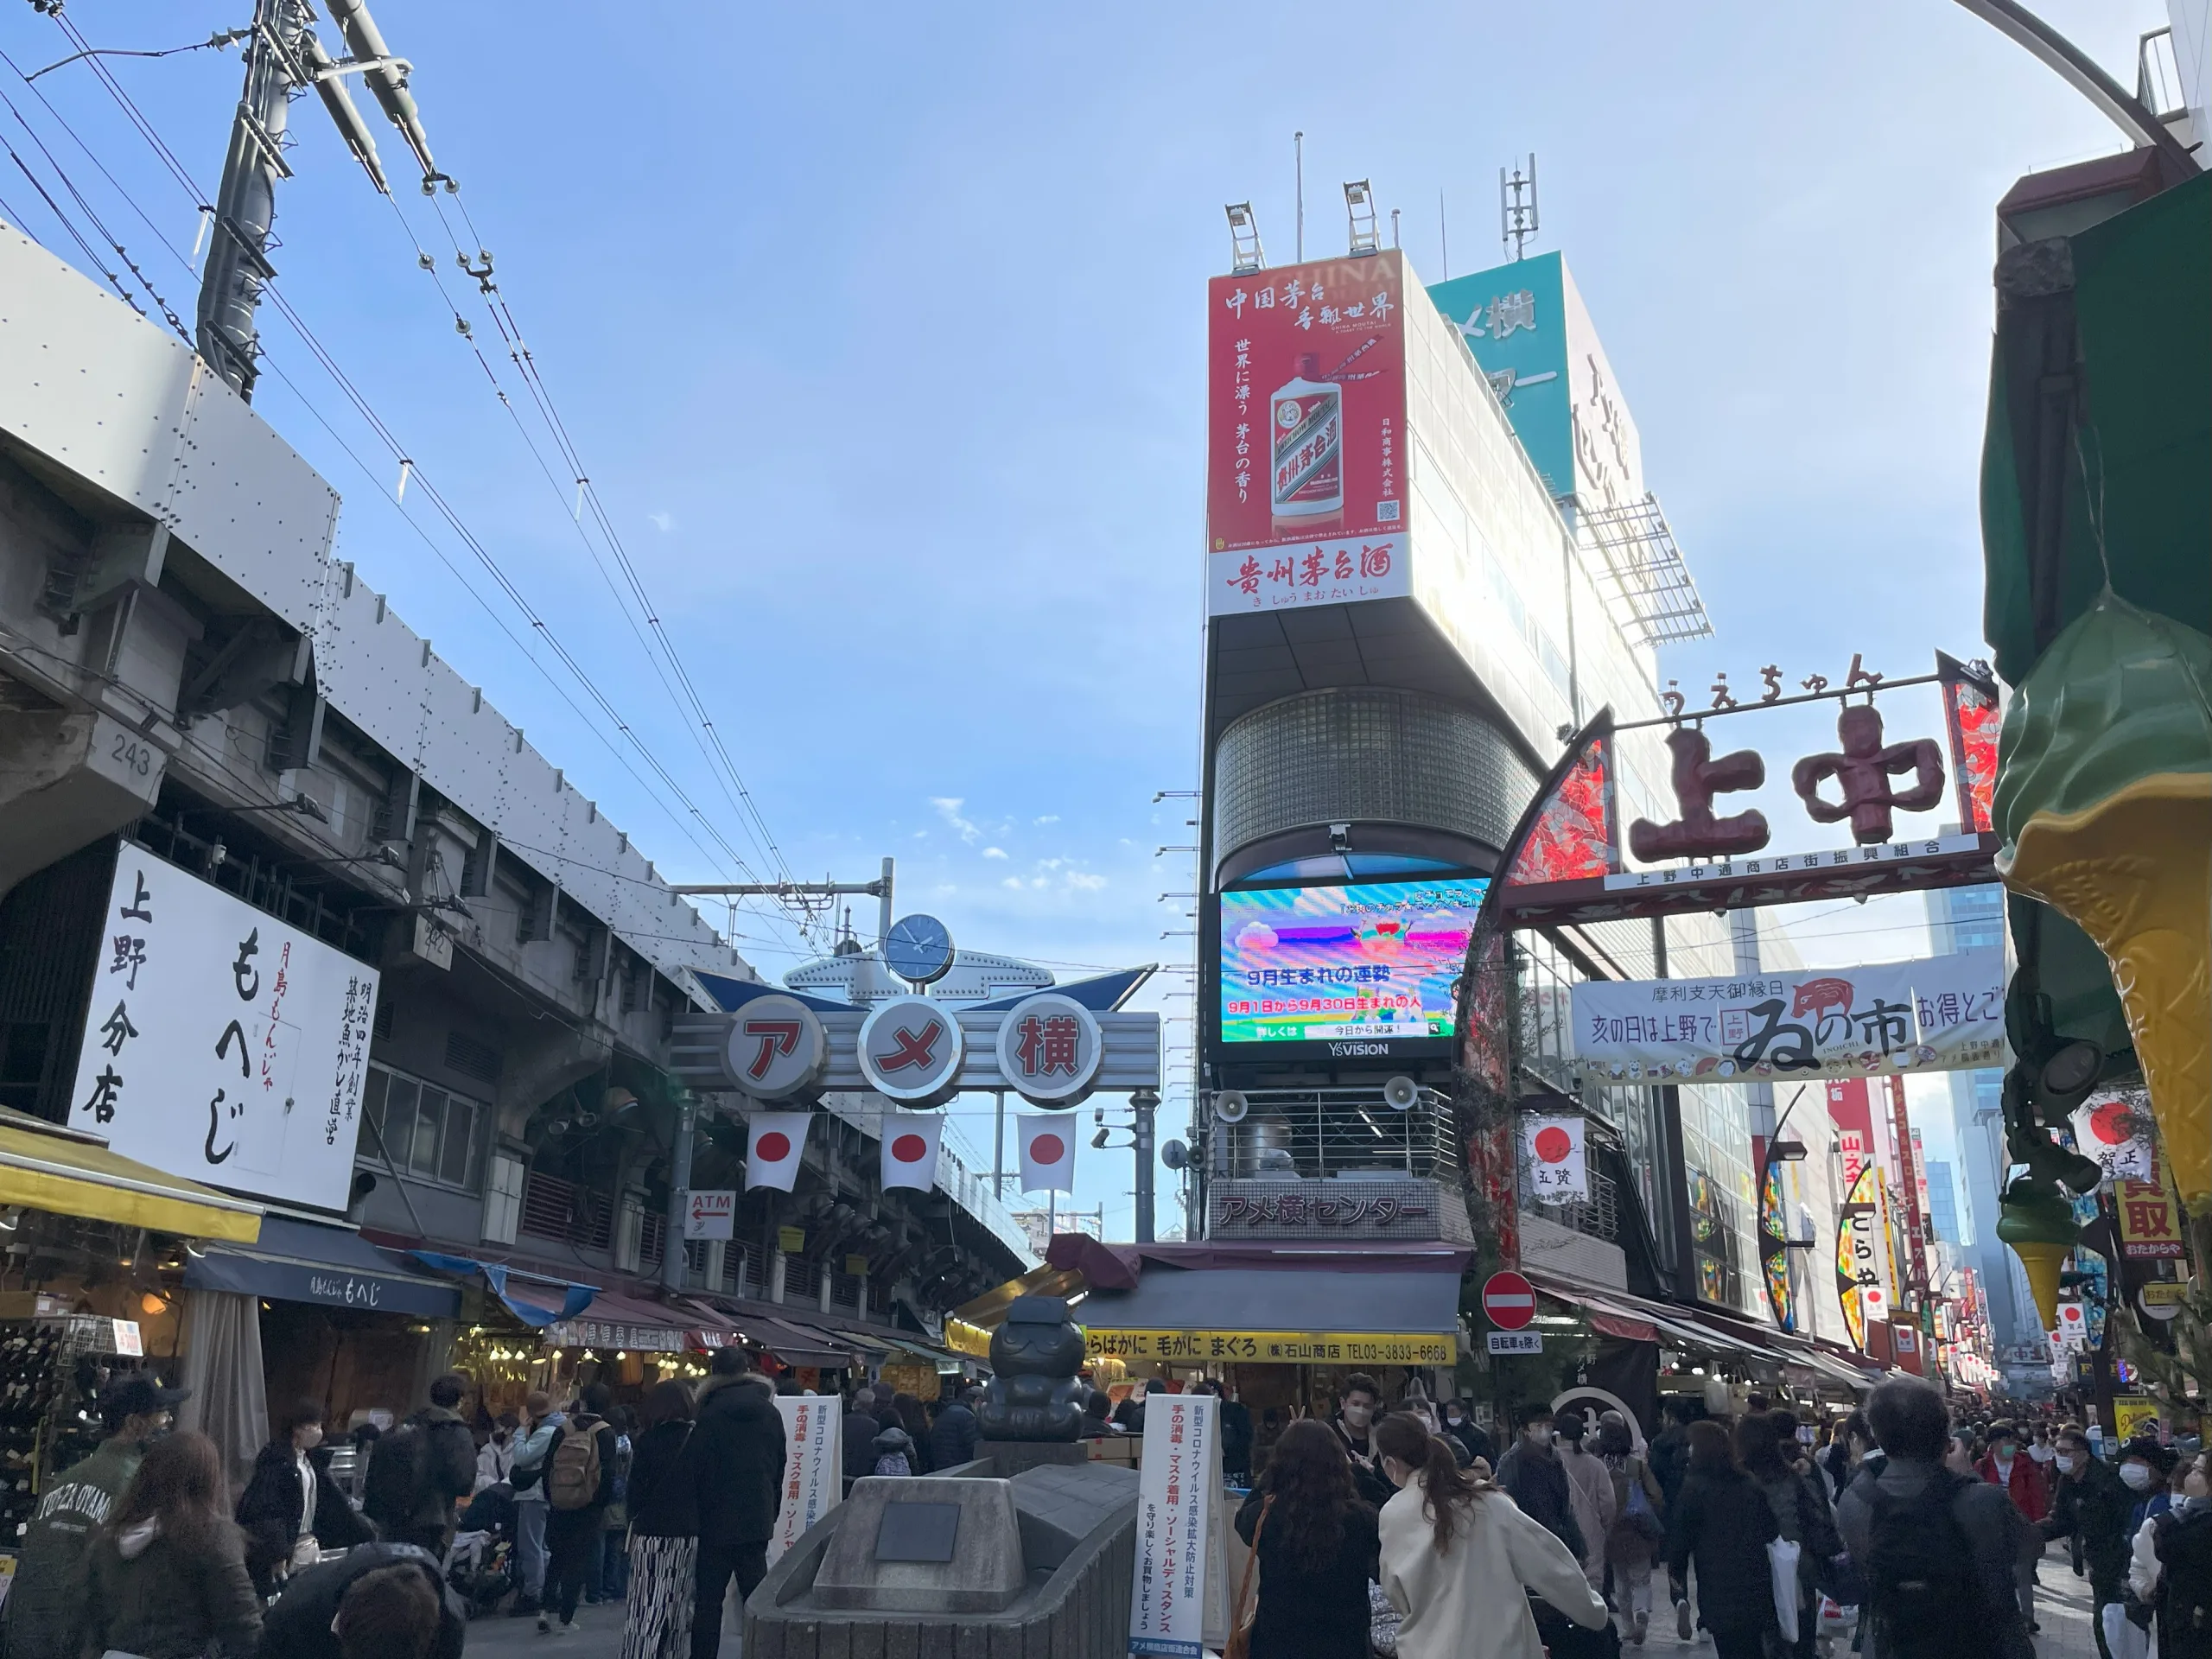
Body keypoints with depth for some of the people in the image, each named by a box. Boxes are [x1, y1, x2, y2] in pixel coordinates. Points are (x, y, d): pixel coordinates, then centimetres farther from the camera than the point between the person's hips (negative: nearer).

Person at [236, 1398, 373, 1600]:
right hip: (284, 1544, -7)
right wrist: (278, 1553, -23)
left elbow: (331, 1500, 14)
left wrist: (362, 1532, 11)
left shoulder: (313, 1458, 10)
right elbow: (267, 1508, -18)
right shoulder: (277, 1459, -13)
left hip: (309, 1543, 7)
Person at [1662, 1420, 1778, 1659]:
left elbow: (1681, 1536, -6)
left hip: (1719, 1587, -5)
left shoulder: (1694, 1488, -9)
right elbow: (1769, 1529, 14)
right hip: (1755, 1584, 5)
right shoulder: (1752, 1484, 8)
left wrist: (1674, 1568, 10)